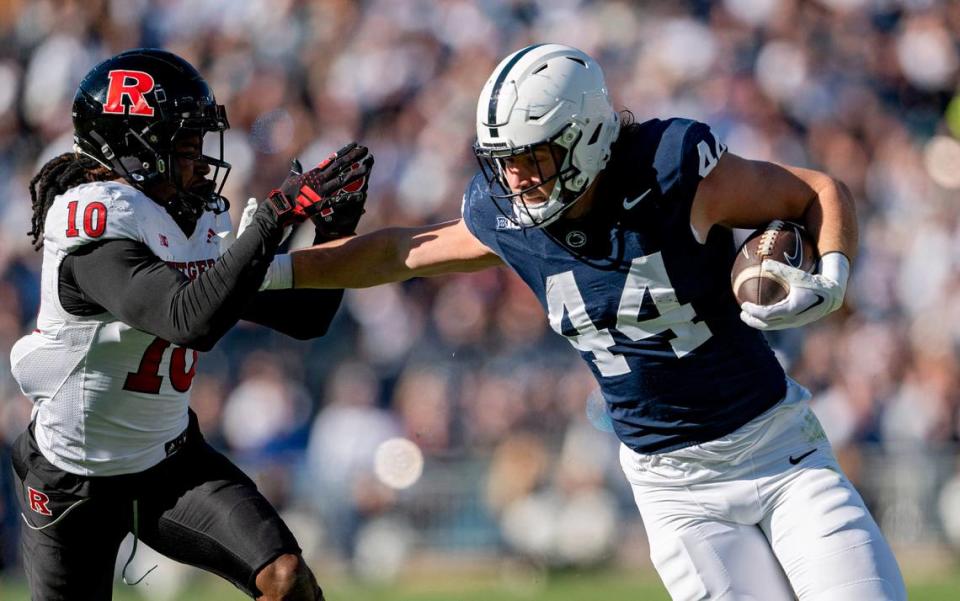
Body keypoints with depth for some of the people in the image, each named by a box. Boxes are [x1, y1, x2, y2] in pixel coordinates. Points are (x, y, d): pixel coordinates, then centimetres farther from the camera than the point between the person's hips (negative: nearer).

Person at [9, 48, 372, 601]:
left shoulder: (201, 224, 1)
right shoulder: (99, 223, -24)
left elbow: (306, 317, 8)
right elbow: (191, 320, -39)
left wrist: (336, 226, -8)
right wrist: (279, 214, -40)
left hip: (170, 459, 6)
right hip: (75, 486, -6)